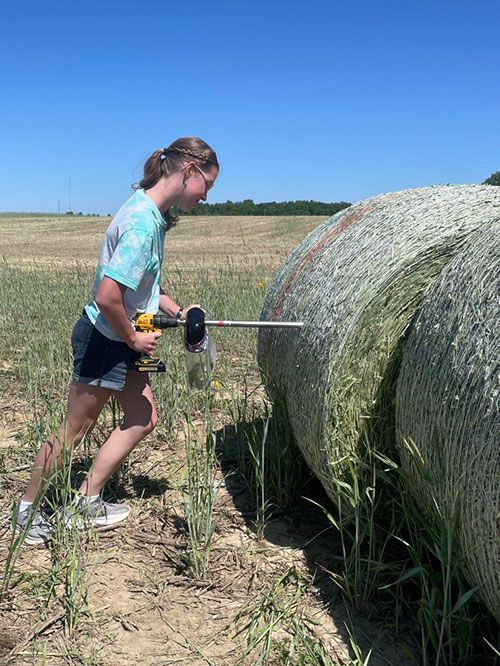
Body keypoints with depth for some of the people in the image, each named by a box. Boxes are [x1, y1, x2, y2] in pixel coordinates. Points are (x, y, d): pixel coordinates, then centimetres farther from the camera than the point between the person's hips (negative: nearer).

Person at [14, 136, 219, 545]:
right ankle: (29, 509, 26)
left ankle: (87, 500, 24)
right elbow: (107, 297, -32)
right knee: (75, 430, 6)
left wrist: (177, 311, 6)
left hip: (121, 341, 10)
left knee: (144, 418, 14)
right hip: (103, 341, -10)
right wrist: (133, 339, -17)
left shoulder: (152, 211, 4)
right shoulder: (144, 222, -27)